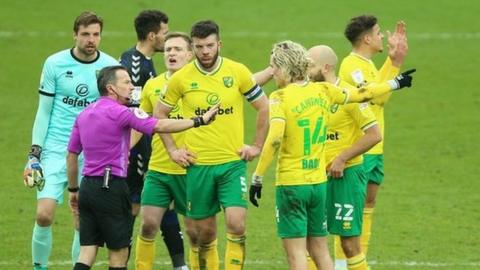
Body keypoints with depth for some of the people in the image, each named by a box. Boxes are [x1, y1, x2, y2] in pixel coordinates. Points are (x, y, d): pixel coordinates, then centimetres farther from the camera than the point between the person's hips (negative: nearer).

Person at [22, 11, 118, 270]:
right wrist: (34, 155, -1)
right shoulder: (55, 64, -2)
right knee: (44, 214, -12)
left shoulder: (110, 66, 0)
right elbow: (44, 111, 3)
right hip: (56, 149, -1)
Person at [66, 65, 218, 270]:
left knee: (87, 253, 3)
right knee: (118, 253, 2)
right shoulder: (118, 112, -11)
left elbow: (71, 155, 18)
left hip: (88, 186, 7)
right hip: (111, 187, -7)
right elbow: (160, 126, -16)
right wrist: (199, 120, -11)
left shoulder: (84, 114, 13)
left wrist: (73, 189, 26)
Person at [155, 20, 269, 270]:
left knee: (236, 224, -15)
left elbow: (264, 107, 7)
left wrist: (257, 146, 4)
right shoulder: (181, 78, -2)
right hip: (198, 165, 1)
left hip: (233, 162, -1)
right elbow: (159, 113, 11)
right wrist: (172, 150, 4)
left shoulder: (238, 72, -3)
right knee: (204, 232, 6)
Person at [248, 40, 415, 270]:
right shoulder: (323, 91, 4)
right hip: (319, 182, 6)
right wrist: (395, 83, 34)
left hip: (290, 184, -6)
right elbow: (361, 95, 18)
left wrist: (257, 177, -20)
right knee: (319, 249, 15)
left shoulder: (280, 97, -12)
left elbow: (274, 138, -24)